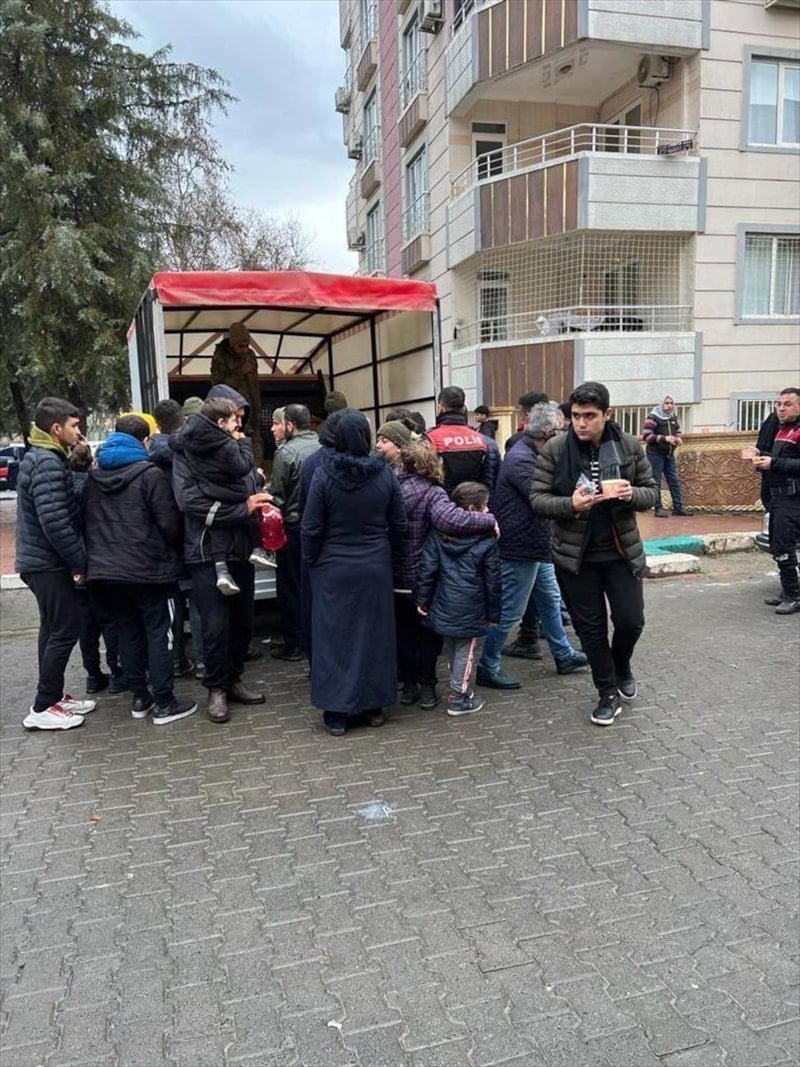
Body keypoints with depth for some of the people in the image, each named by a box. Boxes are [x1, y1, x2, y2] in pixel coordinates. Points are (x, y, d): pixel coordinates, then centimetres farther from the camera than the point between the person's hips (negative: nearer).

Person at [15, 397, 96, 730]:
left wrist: (74, 559, 16)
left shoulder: (40, 458, 14)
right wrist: (80, 561, -18)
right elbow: (55, 522, -26)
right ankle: (42, 708, 2)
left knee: (54, 629, 16)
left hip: (42, 560, 10)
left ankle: (53, 696, 26)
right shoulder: (48, 463, -19)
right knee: (66, 630, -5)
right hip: (49, 563, -10)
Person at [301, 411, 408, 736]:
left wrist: (311, 562, 5)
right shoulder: (385, 474, -6)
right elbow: (399, 525, 1)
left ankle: (337, 712, 12)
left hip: (333, 570, -2)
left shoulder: (324, 474, -13)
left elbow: (310, 528, -9)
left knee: (335, 635, 7)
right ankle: (374, 705, 22)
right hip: (376, 567, 2)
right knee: (374, 633, 13)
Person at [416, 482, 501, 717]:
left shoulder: (438, 534, -1)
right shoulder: (486, 541, -9)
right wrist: (493, 612, 5)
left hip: (444, 606, 4)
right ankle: (459, 699, 12)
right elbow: (492, 579, -4)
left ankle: (459, 691, 33)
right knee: (465, 653, 7)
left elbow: (427, 569, -1)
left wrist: (422, 599, 7)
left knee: (451, 650, 19)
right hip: (470, 608, -4)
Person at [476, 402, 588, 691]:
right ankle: (488, 668, 16)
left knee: (550, 600, 22)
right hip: (520, 549, -11)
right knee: (510, 612, 1)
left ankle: (564, 655, 38)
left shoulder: (530, 454, 10)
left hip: (535, 547, 11)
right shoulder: (520, 459, -23)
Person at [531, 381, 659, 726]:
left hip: (622, 551, 1)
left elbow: (652, 491, 4)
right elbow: (537, 497, -7)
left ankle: (621, 666, 36)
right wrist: (571, 505, -26)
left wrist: (632, 495, -19)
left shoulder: (629, 446, -3)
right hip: (575, 555, -1)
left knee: (631, 620, 1)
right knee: (591, 628, 8)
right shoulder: (555, 448, -8)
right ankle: (607, 694, 26)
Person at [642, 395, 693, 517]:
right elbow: (646, 436, -18)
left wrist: (678, 438, -2)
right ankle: (659, 508, 1)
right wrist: (664, 438, -25)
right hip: (655, 454, -7)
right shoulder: (653, 417, -11)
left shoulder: (674, 417, 11)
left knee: (675, 481, 5)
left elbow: (677, 432, 23)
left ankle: (678, 507, 9)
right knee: (656, 482, -3)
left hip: (669, 454, 7)